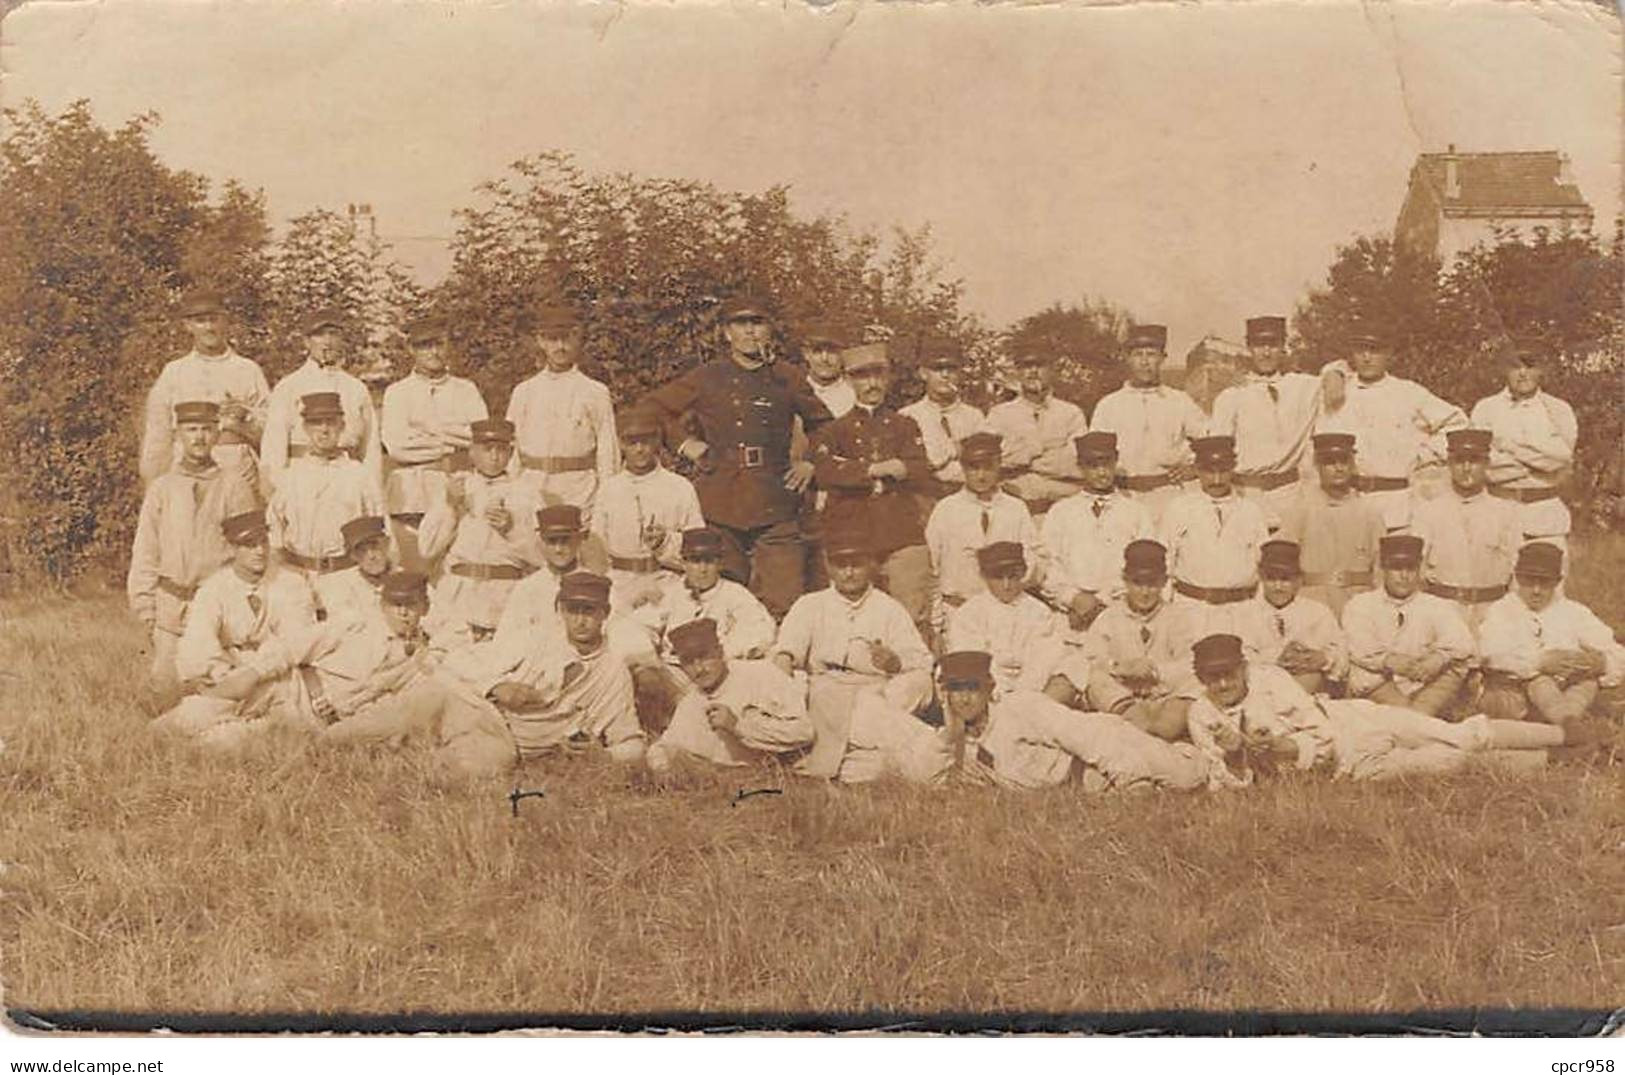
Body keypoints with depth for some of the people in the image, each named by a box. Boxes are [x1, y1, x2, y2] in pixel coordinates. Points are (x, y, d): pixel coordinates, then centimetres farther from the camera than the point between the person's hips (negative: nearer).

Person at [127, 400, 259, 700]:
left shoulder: (235, 487, 4)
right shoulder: (161, 489, 9)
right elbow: (144, 554, 11)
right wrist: (146, 609, 5)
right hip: (171, 608, 2)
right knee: (165, 683, -1)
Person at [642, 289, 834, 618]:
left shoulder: (788, 380, 10)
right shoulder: (706, 379, 7)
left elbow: (824, 425, 24)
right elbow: (652, 409, 16)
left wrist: (811, 462, 11)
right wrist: (683, 442, 7)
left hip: (775, 508, 0)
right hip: (718, 507, 0)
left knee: (785, 600, -6)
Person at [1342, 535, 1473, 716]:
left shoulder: (1438, 607, 15)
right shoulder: (1360, 605, 12)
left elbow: (1462, 642, -3)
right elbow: (1359, 646, -6)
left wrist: (1439, 658, -24)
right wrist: (1389, 660, -24)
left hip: (1425, 685, 2)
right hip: (1375, 683, -2)